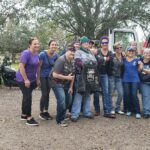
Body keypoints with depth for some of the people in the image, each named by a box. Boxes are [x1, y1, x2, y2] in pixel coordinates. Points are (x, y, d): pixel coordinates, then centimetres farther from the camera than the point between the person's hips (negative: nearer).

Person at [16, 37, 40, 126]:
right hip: (23, 79, -8)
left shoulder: (36, 54, 4)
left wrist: (37, 79, 12)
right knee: (28, 97, -9)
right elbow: (21, 67, -25)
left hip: (32, 79, 8)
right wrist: (26, 80, -25)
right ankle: (29, 118, -2)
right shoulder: (26, 53, -20)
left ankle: (24, 115, 28)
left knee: (26, 96, 16)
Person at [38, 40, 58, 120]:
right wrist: (38, 78, -16)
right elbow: (39, 66, -16)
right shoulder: (43, 54, -20)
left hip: (49, 76, 5)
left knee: (47, 94, 9)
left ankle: (46, 111, 20)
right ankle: (41, 113, 6)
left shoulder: (56, 55, -5)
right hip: (42, 76, -5)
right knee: (44, 94, -7)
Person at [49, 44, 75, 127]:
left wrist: (71, 87, 7)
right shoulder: (61, 60, -22)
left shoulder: (72, 61, 2)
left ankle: (62, 115, 32)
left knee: (69, 100, 9)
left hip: (65, 84, 8)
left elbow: (72, 74, 10)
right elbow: (55, 75, -26)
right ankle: (60, 120, -4)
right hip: (56, 83, -8)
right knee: (62, 99, -20)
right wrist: (67, 77, -21)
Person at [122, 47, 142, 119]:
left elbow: (139, 69, 9)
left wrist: (140, 64, -8)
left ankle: (138, 112, -3)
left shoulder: (136, 60, 4)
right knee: (126, 95, 3)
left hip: (135, 80, -2)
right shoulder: (124, 60, 8)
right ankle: (129, 110, 19)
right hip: (126, 80, 2)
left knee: (134, 95, -10)